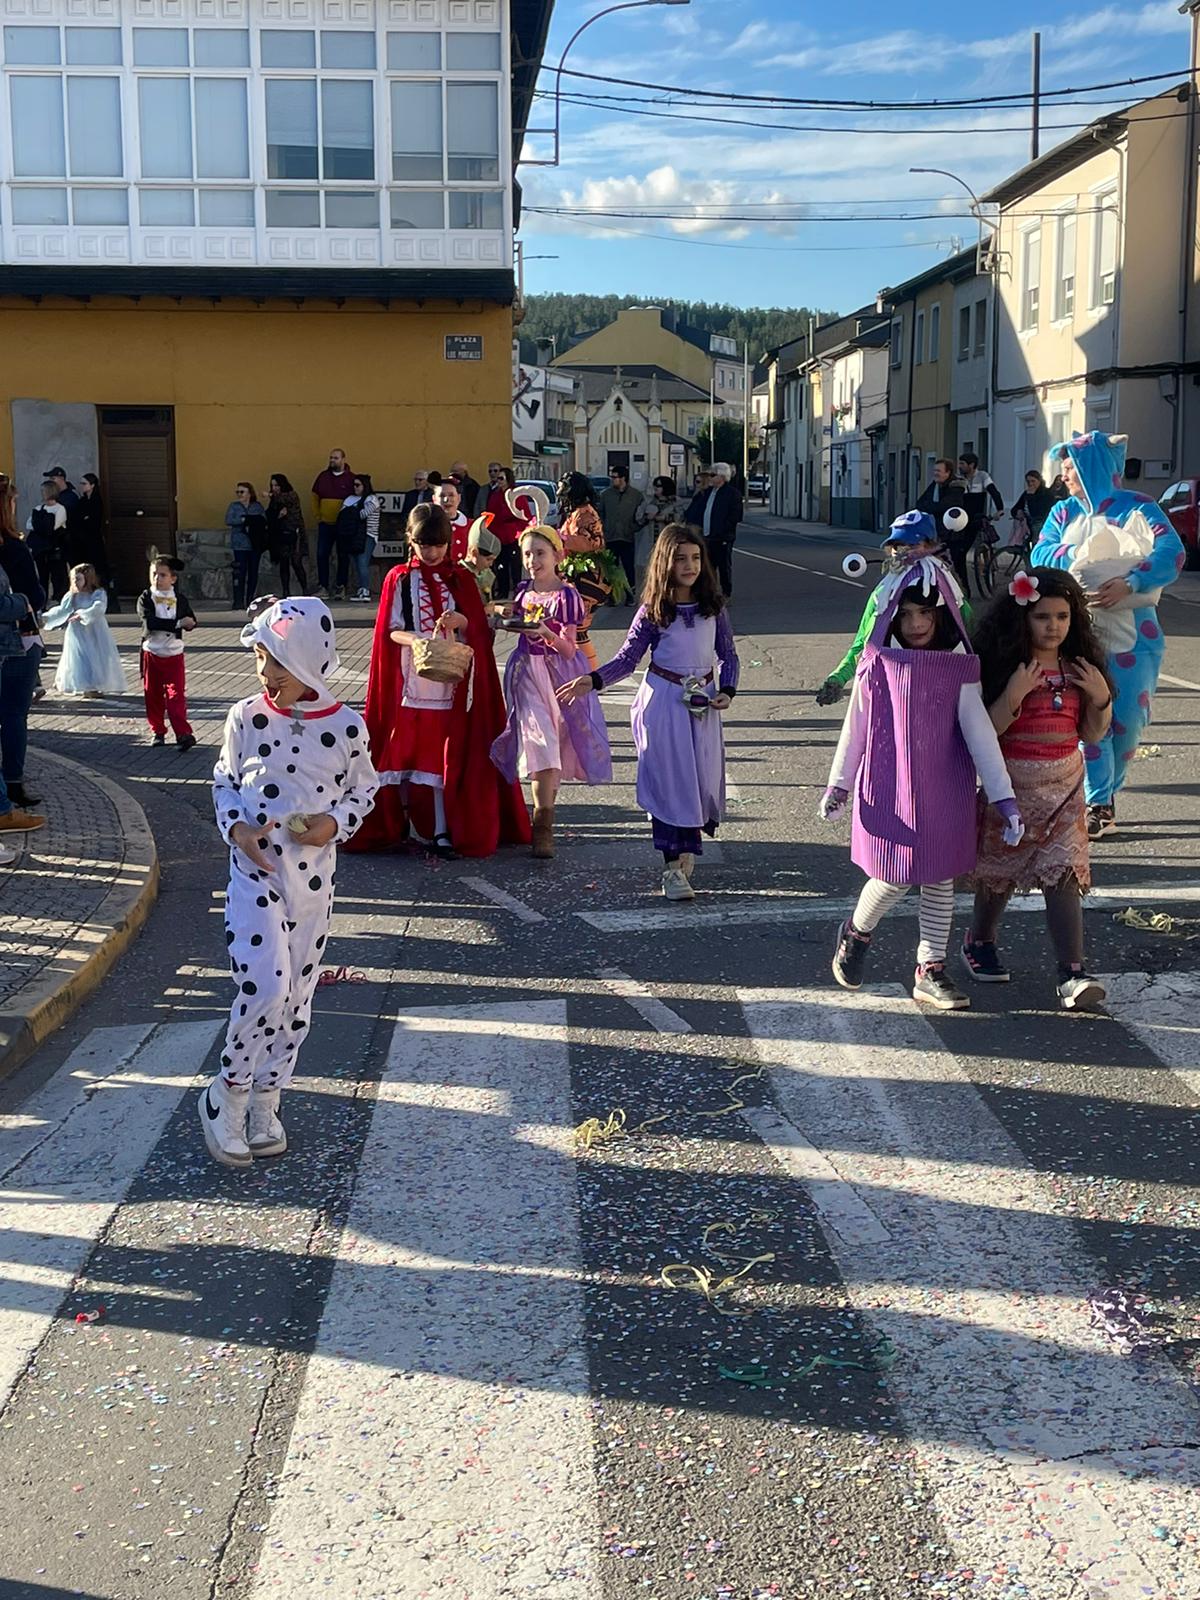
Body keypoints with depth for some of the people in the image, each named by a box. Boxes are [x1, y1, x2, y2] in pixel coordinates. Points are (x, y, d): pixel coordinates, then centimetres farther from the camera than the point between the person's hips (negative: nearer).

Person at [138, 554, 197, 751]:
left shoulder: (180, 599, 1)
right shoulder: (145, 598, -7)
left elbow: (191, 620, 0)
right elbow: (150, 622, -22)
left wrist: (188, 624, -25)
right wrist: (178, 623, -25)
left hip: (174, 654, 0)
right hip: (151, 653, 0)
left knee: (176, 695, -7)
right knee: (153, 695, 8)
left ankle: (183, 733, -11)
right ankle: (157, 731, 21)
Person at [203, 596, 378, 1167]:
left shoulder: (345, 725, -5)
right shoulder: (247, 718, -4)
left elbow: (364, 787, 7)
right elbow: (224, 781, 8)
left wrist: (335, 823, -11)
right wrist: (235, 826, -10)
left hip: (313, 877, 2)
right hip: (254, 870, -2)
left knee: (297, 993, 10)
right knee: (265, 985, -16)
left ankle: (265, 1102, 27)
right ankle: (226, 1093, 6)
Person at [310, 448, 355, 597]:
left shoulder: (351, 478, -3)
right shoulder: (323, 476, 8)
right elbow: (315, 496, 14)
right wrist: (316, 515, 7)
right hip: (325, 524, 3)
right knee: (321, 555, -2)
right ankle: (323, 587, 3)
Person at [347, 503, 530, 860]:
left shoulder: (461, 579, 8)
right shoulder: (399, 579, 3)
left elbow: (479, 627, 4)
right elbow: (390, 630, -2)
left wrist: (460, 621, -18)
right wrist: (416, 640, -22)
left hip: (450, 683, 1)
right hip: (409, 681, -1)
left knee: (444, 755, -1)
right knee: (404, 750, 3)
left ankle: (441, 831, 0)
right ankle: (400, 820, 19)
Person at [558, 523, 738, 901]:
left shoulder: (713, 607, 3)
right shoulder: (653, 611, -4)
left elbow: (728, 655, 11)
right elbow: (628, 657, -2)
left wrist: (727, 692, -4)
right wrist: (593, 680, -16)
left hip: (702, 704, 3)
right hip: (663, 702, -3)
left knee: (701, 779, 3)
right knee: (669, 780, -6)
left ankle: (687, 851, 21)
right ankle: (673, 865, -4)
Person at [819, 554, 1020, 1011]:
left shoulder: (958, 669, -3)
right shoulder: (878, 665, -3)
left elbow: (980, 733, -6)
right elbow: (855, 728, 4)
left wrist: (1004, 798, -10)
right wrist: (838, 785, 6)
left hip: (944, 793, 2)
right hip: (889, 790, -2)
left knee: (940, 879, 7)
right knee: (895, 877, -3)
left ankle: (930, 972, 20)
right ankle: (856, 932, 27)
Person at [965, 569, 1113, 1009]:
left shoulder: (1078, 668, 4)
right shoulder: (1003, 666, -10)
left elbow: (1092, 733, 10)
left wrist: (1101, 697, -8)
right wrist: (1014, 695, -27)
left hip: (1064, 785, 3)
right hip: (1011, 783, -3)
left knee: (1064, 875, -8)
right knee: (1000, 870, 12)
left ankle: (1072, 974, -12)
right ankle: (979, 941, 39)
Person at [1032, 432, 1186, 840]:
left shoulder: (1138, 508, -1)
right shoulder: (1064, 512, 10)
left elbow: (1172, 554, -13)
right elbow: (1039, 554, -3)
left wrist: (1127, 584, -25)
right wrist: (1075, 554, -22)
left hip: (1133, 630, -1)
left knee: (1127, 717, 0)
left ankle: (1106, 791, 20)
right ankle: (1098, 806, -2)